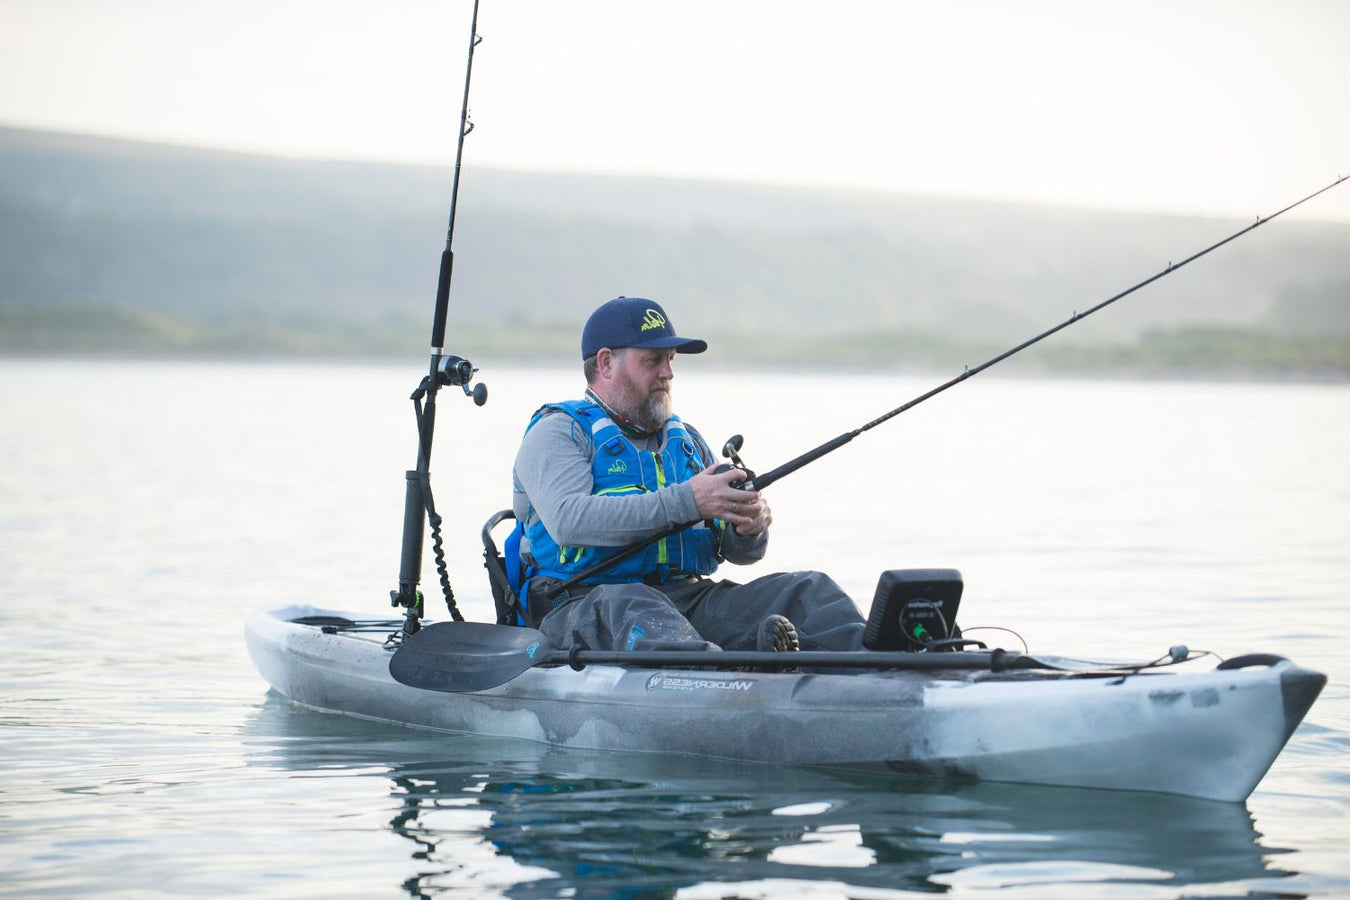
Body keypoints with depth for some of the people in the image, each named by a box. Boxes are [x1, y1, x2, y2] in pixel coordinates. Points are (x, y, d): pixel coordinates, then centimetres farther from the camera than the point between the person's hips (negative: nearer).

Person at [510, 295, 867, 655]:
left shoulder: (686, 439, 25)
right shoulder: (558, 432, 4)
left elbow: (737, 551, 22)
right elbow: (568, 520, -18)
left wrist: (750, 528, -5)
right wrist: (686, 501, -23)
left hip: (688, 598, 6)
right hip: (583, 605, -6)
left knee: (809, 589, -15)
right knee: (631, 606, -41)